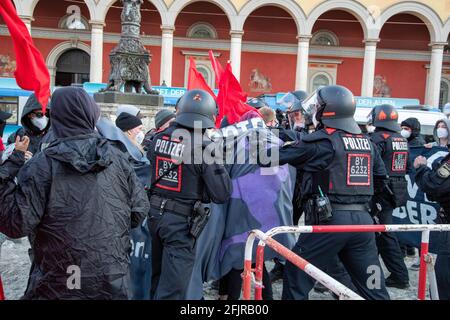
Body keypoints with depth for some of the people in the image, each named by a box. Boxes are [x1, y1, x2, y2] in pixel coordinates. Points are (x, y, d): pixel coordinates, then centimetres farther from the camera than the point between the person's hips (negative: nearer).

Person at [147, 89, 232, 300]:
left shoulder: (158, 138, 0)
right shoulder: (203, 147, -17)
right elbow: (222, 194, -16)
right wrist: (217, 163, -3)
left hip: (155, 214, 7)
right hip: (181, 221, -6)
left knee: (158, 278, 25)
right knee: (172, 289, 1)